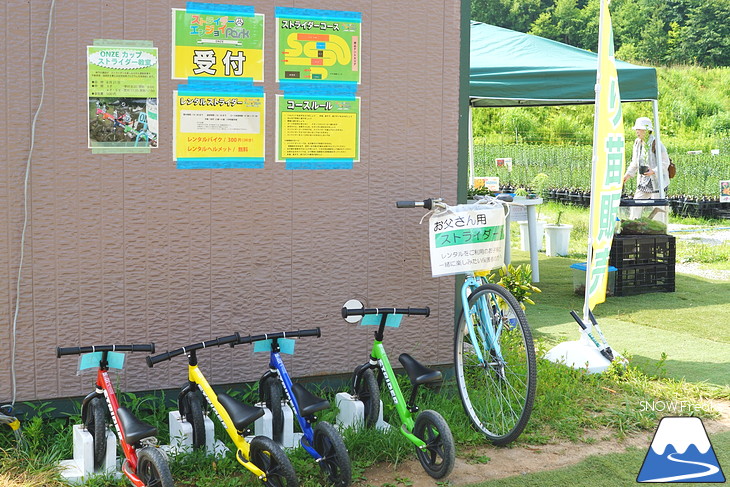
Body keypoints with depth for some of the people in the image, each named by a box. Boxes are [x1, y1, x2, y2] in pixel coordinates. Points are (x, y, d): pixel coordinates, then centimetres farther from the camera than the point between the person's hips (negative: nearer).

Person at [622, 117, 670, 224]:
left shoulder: (656, 144, -15)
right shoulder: (637, 143, 7)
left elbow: (665, 163, -13)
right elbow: (635, 163, 18)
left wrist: (654, 171, -26)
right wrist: (628, 175, 8)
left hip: (657, 181, -7)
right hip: (643, 182, 7)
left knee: (658, 208, -2)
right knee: (635, 206, 4)